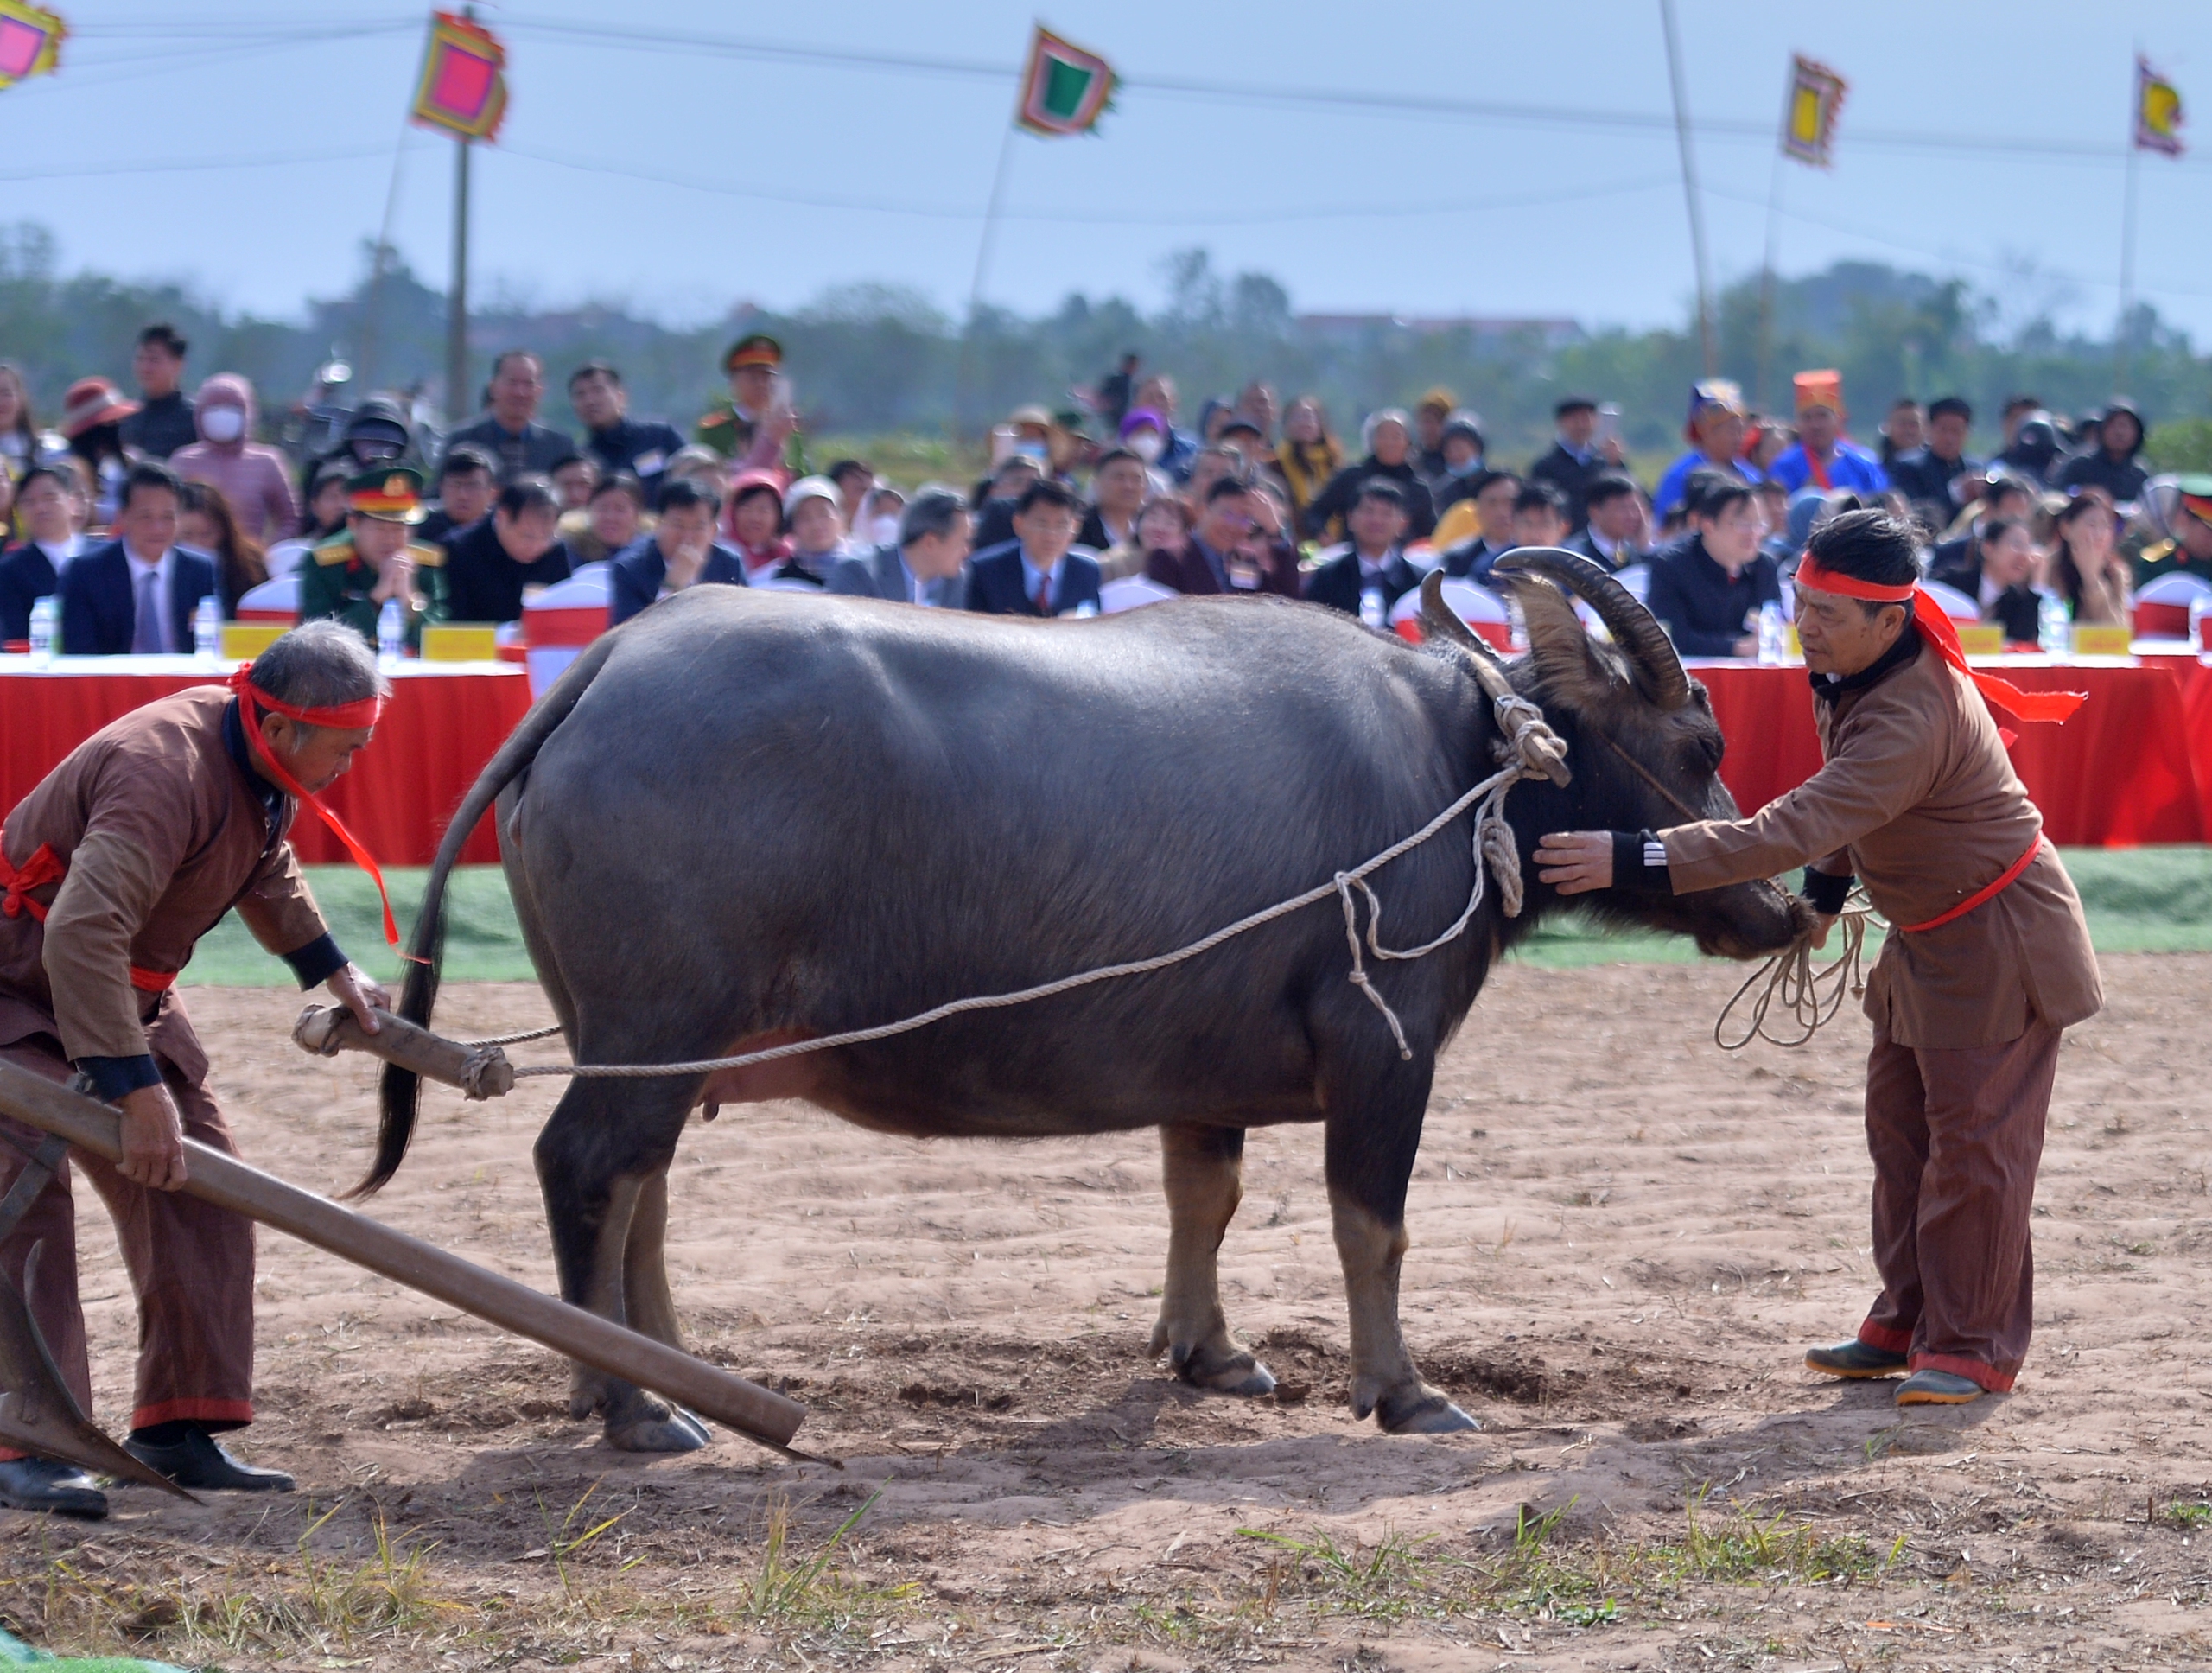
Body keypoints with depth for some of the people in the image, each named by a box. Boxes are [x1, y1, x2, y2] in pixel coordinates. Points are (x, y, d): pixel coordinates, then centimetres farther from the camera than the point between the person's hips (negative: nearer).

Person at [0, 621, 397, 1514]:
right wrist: (136, 1087, -46)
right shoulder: (169, 771, -33)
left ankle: (178, 1427, 10)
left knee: (195, 1185, 5)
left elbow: (267, 870, 24)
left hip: (124, 993, 10)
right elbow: (83, 934, -43)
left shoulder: (260, 762, -2)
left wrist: (332, 972, 28)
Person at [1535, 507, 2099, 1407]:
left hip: (1998, 938, -10)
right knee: (1900, 1129, 14)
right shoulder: (1847, 668, -6)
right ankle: (1907, 1325, 24)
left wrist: (1637, 861, -46)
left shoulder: (1913, 718, -36)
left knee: (1973, 1141, -3)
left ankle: (1974, 1349, 7)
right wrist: (1824, 895, 20)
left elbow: (1794, 829, -44)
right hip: (1925, 938, 10)